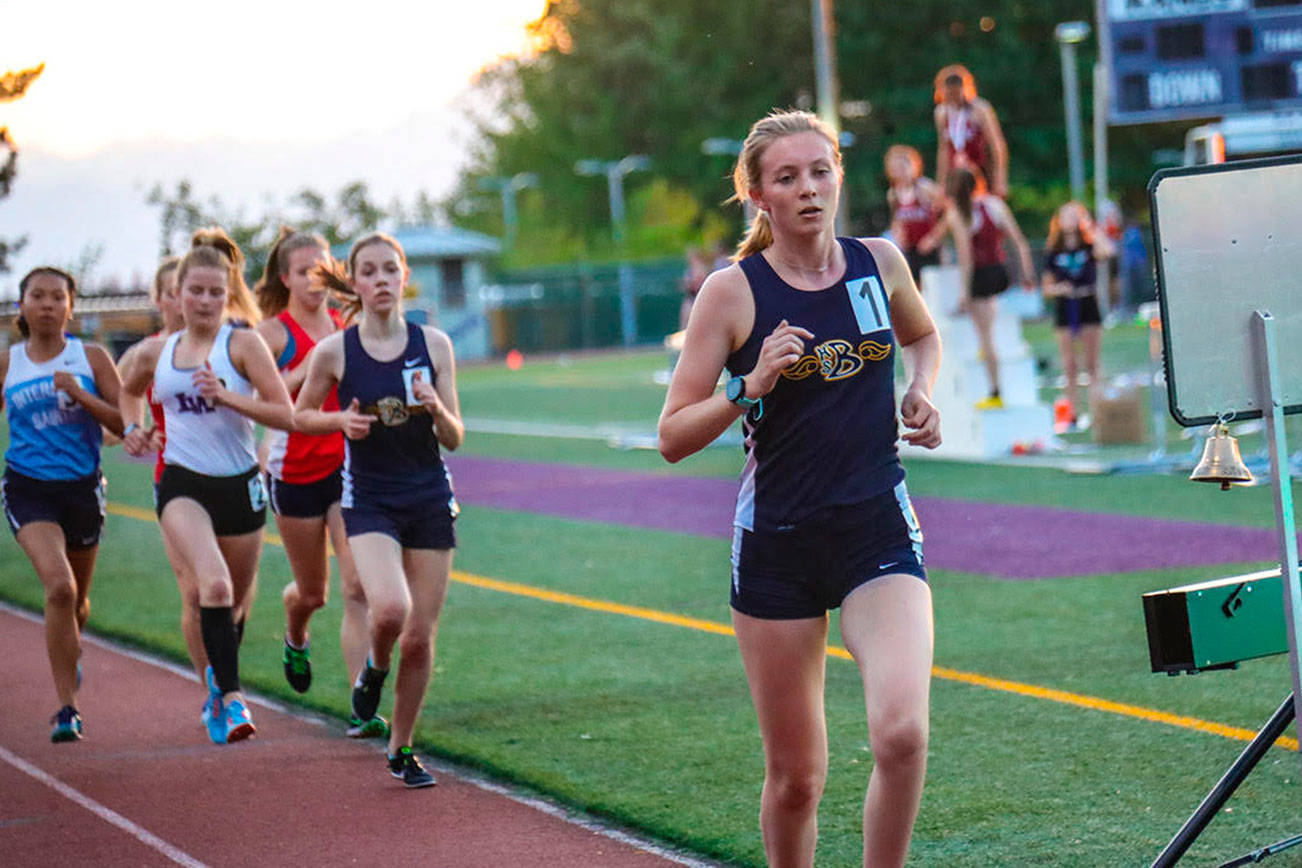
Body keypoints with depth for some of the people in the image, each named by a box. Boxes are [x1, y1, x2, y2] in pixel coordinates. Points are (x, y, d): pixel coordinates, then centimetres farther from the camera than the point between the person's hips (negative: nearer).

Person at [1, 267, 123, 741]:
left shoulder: (91, 358, 0)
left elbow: (126, 424, -4)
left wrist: (81, 396, -17)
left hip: (82, 487, 2)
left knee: (77, 600, 17)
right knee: (59, 587, -23)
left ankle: (69, 648, 55)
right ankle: (67, 708, -16)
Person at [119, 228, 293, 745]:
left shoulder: (242, 343, -5)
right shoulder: (156, 351, 6)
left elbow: (286, 416, -12)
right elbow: (130, 390, 30)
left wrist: (227, 396, -22)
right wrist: (133, 428, 12)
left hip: (239, 486, 0)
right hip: (182, 484, 0)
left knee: (234, 603, 16)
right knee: (214, 586, -25)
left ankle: (218, 676, 46)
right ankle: (230, 699, -24)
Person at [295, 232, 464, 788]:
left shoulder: (433, 344, -1)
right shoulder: (334, 351, -5)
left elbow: (454, 439, 3)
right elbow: (300, 415, 10)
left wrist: (436, 409, -18)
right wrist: (340, 420, -10)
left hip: (430, 501, 2)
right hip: (369, 502, -2)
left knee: (420, 637, 3)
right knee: (390, 609, -26)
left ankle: (401, 749, 23)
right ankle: (375, 668, 9)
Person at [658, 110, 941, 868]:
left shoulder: (880, 263, 3)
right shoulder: (733, 292, -5)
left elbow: (924, 335, 27)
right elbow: (673, 437, -6)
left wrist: (923, 397, 8)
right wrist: (750, 386, -20)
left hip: (881, 530, 1)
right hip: (777, 543, -1)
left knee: (902, 732, -21)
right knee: (796, 775, 5)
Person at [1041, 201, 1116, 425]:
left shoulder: (1089, 248, 2)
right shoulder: (1054, 253, 6)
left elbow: (1107, 251, -21)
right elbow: (1046, 287, 10)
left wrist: (1090, 227, -16)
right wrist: (1059, 289, -12)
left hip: (1089, 307, -1)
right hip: (1064, 310, 1)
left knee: (1092, 365, 0)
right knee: (1070, 367, 1)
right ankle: (1073, 413, 3)